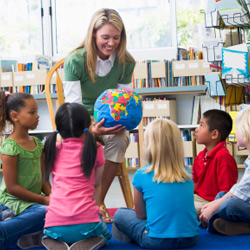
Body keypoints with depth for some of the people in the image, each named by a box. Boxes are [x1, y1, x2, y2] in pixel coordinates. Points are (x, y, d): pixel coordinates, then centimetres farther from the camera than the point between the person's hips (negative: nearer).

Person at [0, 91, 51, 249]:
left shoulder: (37, 143, 10)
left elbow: (42, 178, 12)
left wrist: (51, 196, -8)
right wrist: (44, 200, -14)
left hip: (35, 199, 8)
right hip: (14, 201, -7)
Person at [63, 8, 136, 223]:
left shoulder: (126, 62, -6)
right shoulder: (75, 61, -17)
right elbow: (73, 106, -23)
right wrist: (92, 129, -43)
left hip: (110, 119, 3)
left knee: (120, 139, -31)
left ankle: (100, 200, -14)